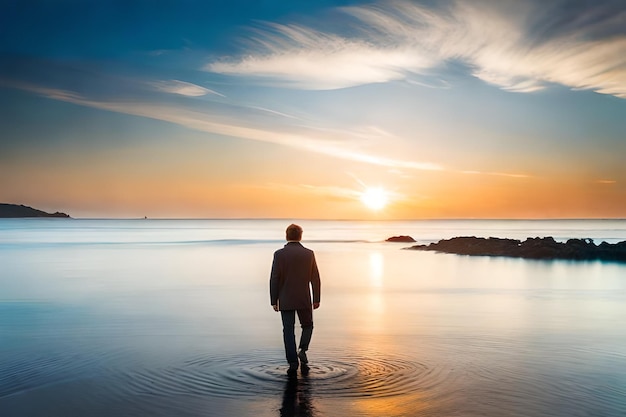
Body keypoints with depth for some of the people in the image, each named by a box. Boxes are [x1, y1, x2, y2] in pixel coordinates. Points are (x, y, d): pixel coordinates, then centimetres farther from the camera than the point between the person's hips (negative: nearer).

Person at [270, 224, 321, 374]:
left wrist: (274, 301, 1)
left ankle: (293, 363, 4)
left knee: (288, 331, 7)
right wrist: (316, 299, 8)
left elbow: (274, 279, -7)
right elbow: (315, 279, 0)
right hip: (304, 300, 1)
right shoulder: (309, 253, -2)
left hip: (285, 300, -1)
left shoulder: (279, 254, -6)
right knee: (307, 326, 20)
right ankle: (302, 350, -1)